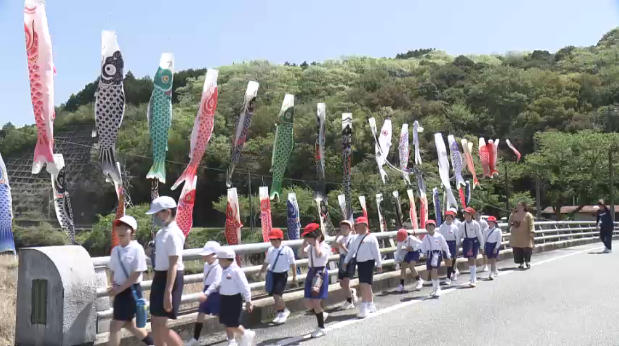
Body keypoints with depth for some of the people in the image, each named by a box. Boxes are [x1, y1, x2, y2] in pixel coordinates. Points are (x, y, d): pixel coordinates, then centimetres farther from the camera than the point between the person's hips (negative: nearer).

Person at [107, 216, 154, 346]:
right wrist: (114, 286, -4)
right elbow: (113, 271, 15)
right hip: (120, 291, 7)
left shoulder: (137, 249, -15)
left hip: (131, 290, -7)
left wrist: (119, 289, -17)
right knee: (128, 324, 17)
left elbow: (136, 274, -17)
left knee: (115, 325, -7)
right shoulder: (115, 250, 6)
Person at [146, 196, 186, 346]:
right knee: (155, 323, 12)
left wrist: (168, 292, -26)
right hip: (160, 278, 10)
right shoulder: (162, 233, 12)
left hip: (170, 279, -10)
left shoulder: (173, 234, -17)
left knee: (160, 325, -8)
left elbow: (173, 266, -22)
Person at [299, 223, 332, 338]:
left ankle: (321, 328, 11)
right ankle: (322, 314, 35)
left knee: (316, 302, -5)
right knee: (308, 304, 7)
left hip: (320, 273, -7)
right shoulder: (311, 246, 9)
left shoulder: (324, 246, -13)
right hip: (311, 273, 7)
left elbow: (318, 254, -33)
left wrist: (316, 241, -21)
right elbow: (301, 253, -3)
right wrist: (305, 241, -3)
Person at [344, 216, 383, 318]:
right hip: (360, 263, 7)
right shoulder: (356, 238, 13)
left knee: (365, 284, -13)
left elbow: (376, 252, -9)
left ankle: (364, 308, -13)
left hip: (368, 262, -7)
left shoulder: (371, 237, -9)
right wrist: (346, 261, 15)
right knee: (366, 285, 14)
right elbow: (351, 250, 17)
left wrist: (379, 264, -9)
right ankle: (371, 305, 27)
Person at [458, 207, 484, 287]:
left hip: (474, 242, -4)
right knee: (470, 261, 12)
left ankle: (473, 280, -8)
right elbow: (459, 235, 7)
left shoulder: (475, 224, -11)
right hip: (466, 242, 4)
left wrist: (482, 246, 1)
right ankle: (474, 279, 26)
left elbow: (480, 235, -4)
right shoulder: (462, 224, -1)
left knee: (472, 261, -9)